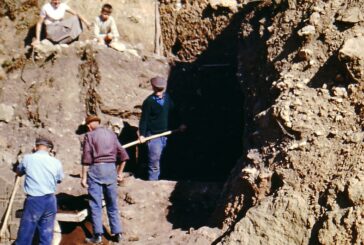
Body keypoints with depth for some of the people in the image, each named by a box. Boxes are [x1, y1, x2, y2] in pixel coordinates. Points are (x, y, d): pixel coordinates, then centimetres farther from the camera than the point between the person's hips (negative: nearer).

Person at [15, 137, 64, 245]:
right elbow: (60, 179, 17)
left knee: (25, 233, 3)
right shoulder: (56, 162, 1)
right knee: (47, 235, 11)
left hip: (33, 200, -2)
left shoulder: (28, 158, -3)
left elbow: (19, 172, 17)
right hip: (50, 200, 3)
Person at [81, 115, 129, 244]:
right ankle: (117, 233, 14)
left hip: (96, 169, -4)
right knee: (112, 204, 13)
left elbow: (86, 158, -9)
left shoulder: (90, 136, -1)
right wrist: (120, 172, 20)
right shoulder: (111, 134, 13)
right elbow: (123, 155, 12)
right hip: (111, 169, 4)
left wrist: (84, 176, -6)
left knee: (95, 204, 0)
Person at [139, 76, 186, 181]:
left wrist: (180, 124, 15)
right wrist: (142, 134, -16)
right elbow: (144, 119, -12)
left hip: (165, 134, 6)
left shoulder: (167, 97, 2)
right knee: (154, 160, -6)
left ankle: (156, 178, 26)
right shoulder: (149, 102, -14)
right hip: (153, 135, -6)